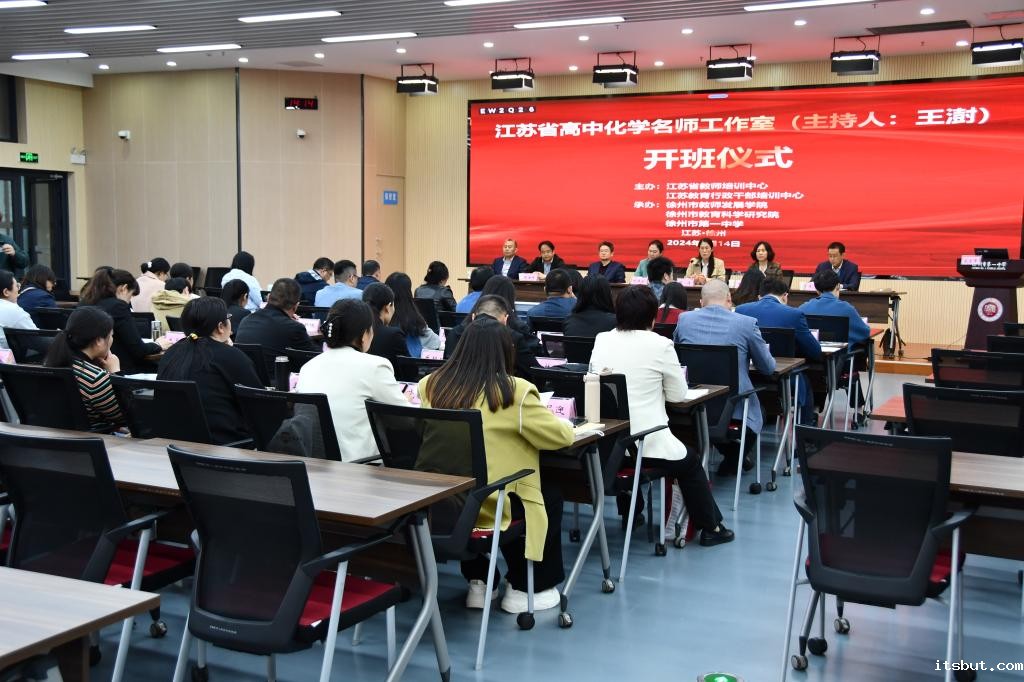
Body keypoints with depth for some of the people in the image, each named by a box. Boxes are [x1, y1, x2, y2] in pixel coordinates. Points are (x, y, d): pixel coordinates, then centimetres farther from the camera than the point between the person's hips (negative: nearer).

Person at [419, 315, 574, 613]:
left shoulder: (431, 385, 0)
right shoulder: (514, 392, -13)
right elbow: (561, 435, -5)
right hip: (486, 506, -5)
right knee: (551, 494, 20)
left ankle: (477, 582, 33)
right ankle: (525, 589, 25)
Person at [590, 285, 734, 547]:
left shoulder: (601, 340, 3)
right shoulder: (660, 345, -10)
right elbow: (678, 394, 0)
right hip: (646, 442, -6)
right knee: (691, 464, 24)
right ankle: (711, 527, 34)